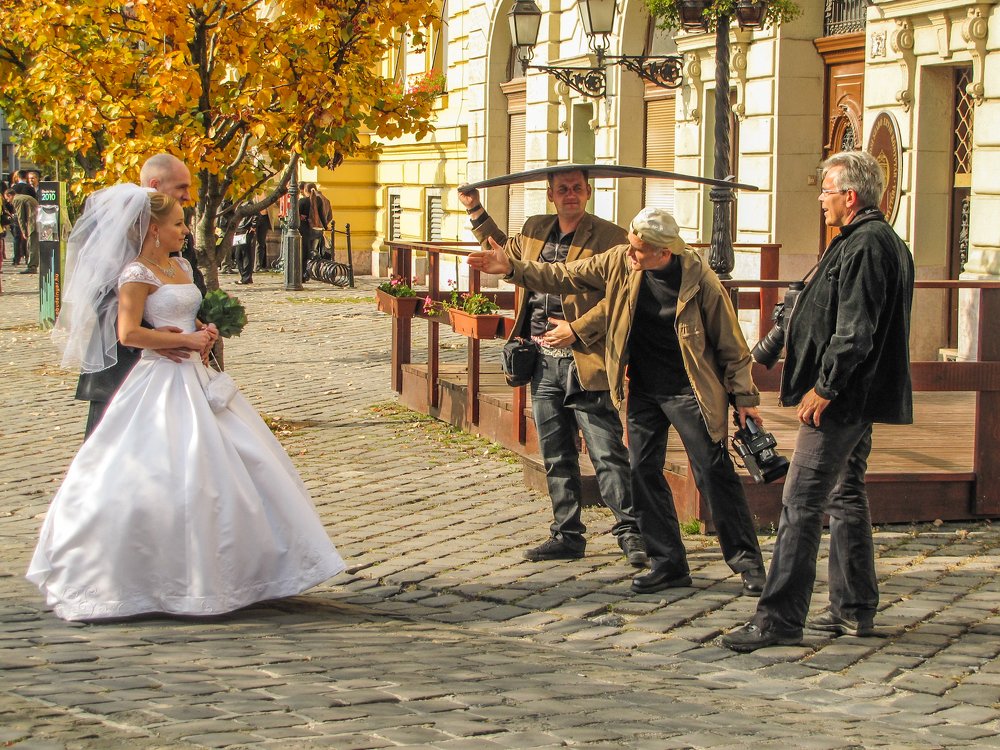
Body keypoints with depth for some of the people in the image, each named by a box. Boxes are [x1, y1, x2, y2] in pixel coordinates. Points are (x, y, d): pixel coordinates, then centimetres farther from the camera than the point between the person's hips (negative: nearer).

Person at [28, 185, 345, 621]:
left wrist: (205, 333, 4)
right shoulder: (136, 274, -11)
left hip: (194, 378, 9)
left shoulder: (180, 267, 15)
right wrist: (186, 340, -16)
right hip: (161, 383, -9)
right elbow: (128, 333, -21)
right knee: (157, 480, -10)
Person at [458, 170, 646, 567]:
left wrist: (576, 329, -16)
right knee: (556, 458, 12)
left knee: (608, 454, -6)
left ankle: (630, 532, 0)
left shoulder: (608, 237, -7)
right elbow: (506, 252, 34)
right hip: (542, 362, 7)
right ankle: (567, 535, 20)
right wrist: (476, 213, 29)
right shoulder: (535, 229, 13)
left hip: (584, 362, -6)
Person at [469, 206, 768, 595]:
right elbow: (565, 276, 7)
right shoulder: (619, 262, -5)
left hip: (690, 391, -5)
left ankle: (749, 563, 6)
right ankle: (669, 564, 14)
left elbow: (729, 341, -8)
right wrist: (512, 268, 0)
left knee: (715, 475, -4)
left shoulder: (698, 278, -16)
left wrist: (744, 396, -5)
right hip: (642, 391, 5)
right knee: (643, 473, 4)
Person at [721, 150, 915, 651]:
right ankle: (854, 610, 23)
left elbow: (855, 331, -24)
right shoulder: (882, 242, 17)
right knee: (845, 499, 17)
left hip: (841, 402, -11)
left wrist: (824, 387, -20)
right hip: (857, 400, 11)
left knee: (801, 507, -10)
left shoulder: (866, 245, -17)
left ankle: (779, 619, -10)